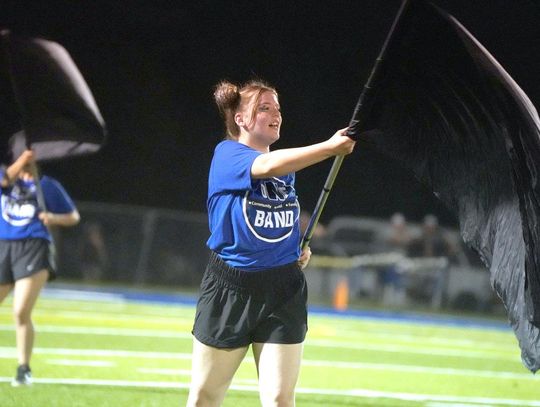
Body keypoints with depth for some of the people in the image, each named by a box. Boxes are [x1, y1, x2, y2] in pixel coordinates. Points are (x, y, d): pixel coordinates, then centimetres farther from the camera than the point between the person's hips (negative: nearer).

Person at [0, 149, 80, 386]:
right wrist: (23, 159, -20)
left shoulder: (48, 185, 10)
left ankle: (24, 370, -2)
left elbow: (73, 217, 13)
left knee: (21, 313, -14)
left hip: (33, 249, -3)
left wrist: (54, 218, -6)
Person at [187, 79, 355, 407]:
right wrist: (329, 147, -40)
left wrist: (300, 250, 5)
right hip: (230, 288, -4)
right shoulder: (226, 154, -10)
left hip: (284, 292, 4)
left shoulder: (288, 170, 10)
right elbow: (267, 166, -32)